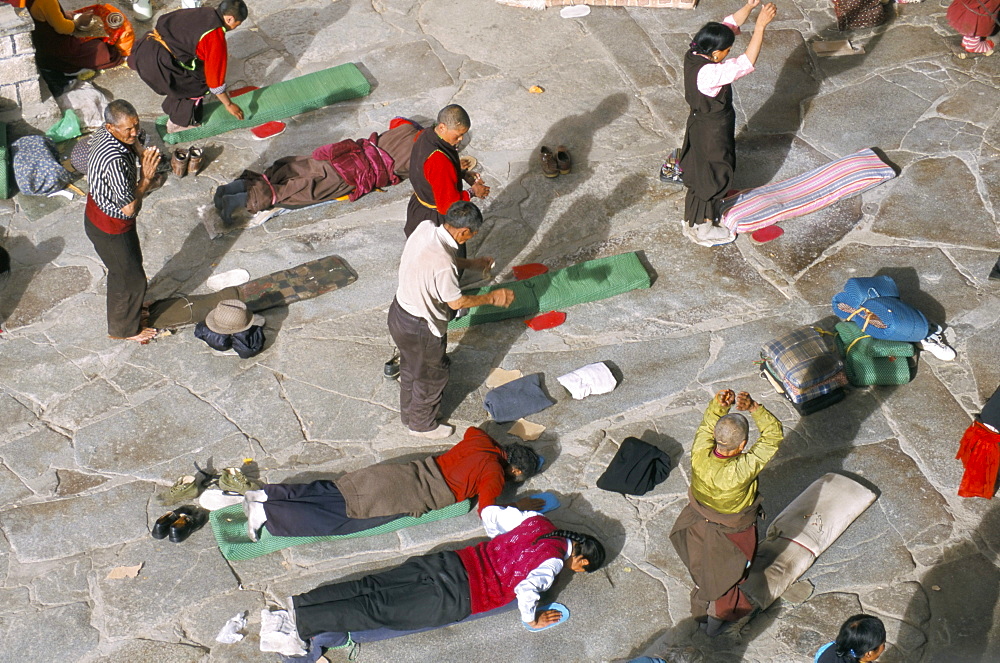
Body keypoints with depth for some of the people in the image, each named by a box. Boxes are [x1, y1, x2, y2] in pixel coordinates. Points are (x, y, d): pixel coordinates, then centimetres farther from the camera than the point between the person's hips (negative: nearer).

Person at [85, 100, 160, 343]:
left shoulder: (103, 133, -11)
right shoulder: (115, 161, -40)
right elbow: (130, 209, -34)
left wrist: (138, 148, -12)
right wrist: (146, 179, -26)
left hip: (97, 210, 9)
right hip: (110, 228, -9)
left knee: (131, 262, 30)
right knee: (131, 279, 13)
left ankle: (130, 310, 55)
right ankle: (124, 328, 37)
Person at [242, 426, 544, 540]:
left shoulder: (482, 441, 13)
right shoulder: (495, 474, -9)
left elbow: (471, 430, 35)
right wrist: (519, 507, -2)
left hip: (405, 472, 7)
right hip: (407, 498, -7)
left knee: (333, 494, 8)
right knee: (337, 521, -7)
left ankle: (264, 494, 1)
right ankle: (266, 512, -13)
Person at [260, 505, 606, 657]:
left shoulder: (539, 520, 11)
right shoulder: (553, 560, -9)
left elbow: (490, 513, 18)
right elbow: (526, 590, -26)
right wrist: (532, 619, -7)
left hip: (450, 562, 7)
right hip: (454, 596, -7)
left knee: (371, 589, 1)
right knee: (379, 610, -9)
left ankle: (293, 605, -3)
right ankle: (298, 624, -14)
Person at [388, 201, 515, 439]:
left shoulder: (426, 228, -13)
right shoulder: (442, 263, -38)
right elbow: (456, 302, -22)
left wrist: (471, 264, 9)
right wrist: (492, 297, -9)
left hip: (399, 311, 8)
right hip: (419, 329, -8)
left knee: (410, 369, 31)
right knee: (432, 376, 20)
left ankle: (409, 414, 55)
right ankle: (423, 425, 44)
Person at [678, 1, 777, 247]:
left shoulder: (694, 55, -10)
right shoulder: (710, 72, -36)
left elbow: (729, 24, -3)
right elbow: (747, 62, -39)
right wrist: (760, 25, -39)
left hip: (700, 123, 9)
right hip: (712, 132, -9)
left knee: (701, 172, 26)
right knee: (713, 177, 10)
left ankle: (694, 218, 45)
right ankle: (703, 229, 27)